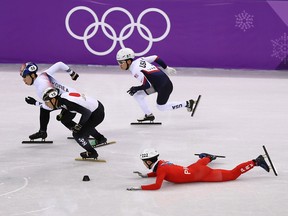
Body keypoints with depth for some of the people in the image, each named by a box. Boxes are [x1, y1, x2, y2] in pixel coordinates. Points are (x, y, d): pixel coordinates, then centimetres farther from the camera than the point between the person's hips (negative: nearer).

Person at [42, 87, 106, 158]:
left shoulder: (66, 102, -29)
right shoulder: (62, 96, -2)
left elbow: (86, 112, -27)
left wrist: (79, 125, -19)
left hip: (97, 114, -9)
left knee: (77, 134, -4)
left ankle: (92, 153, 12)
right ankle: (100, 138, 54)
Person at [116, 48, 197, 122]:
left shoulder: (135, 70, -23)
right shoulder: (139, 60, 3)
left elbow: (147, 85, -23)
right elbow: (155, 58, 10)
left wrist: (135, 88, -9)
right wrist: (166, 68, 22)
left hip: (165, 86, -10)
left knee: (161, 107, 10)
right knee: (137, 95, 6)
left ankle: (187, 103, 19)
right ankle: (148, 115, 15)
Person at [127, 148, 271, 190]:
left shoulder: (161, 169, -23)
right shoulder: (160, 163, 2)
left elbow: (157, 186, -35)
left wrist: (139, 188, -32)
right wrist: (146, 176, 13)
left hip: (200, 175, -8)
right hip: (193, 169, 8)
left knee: (232, 174, 0)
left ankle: (256, 162, 4)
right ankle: (209, 157, 76)